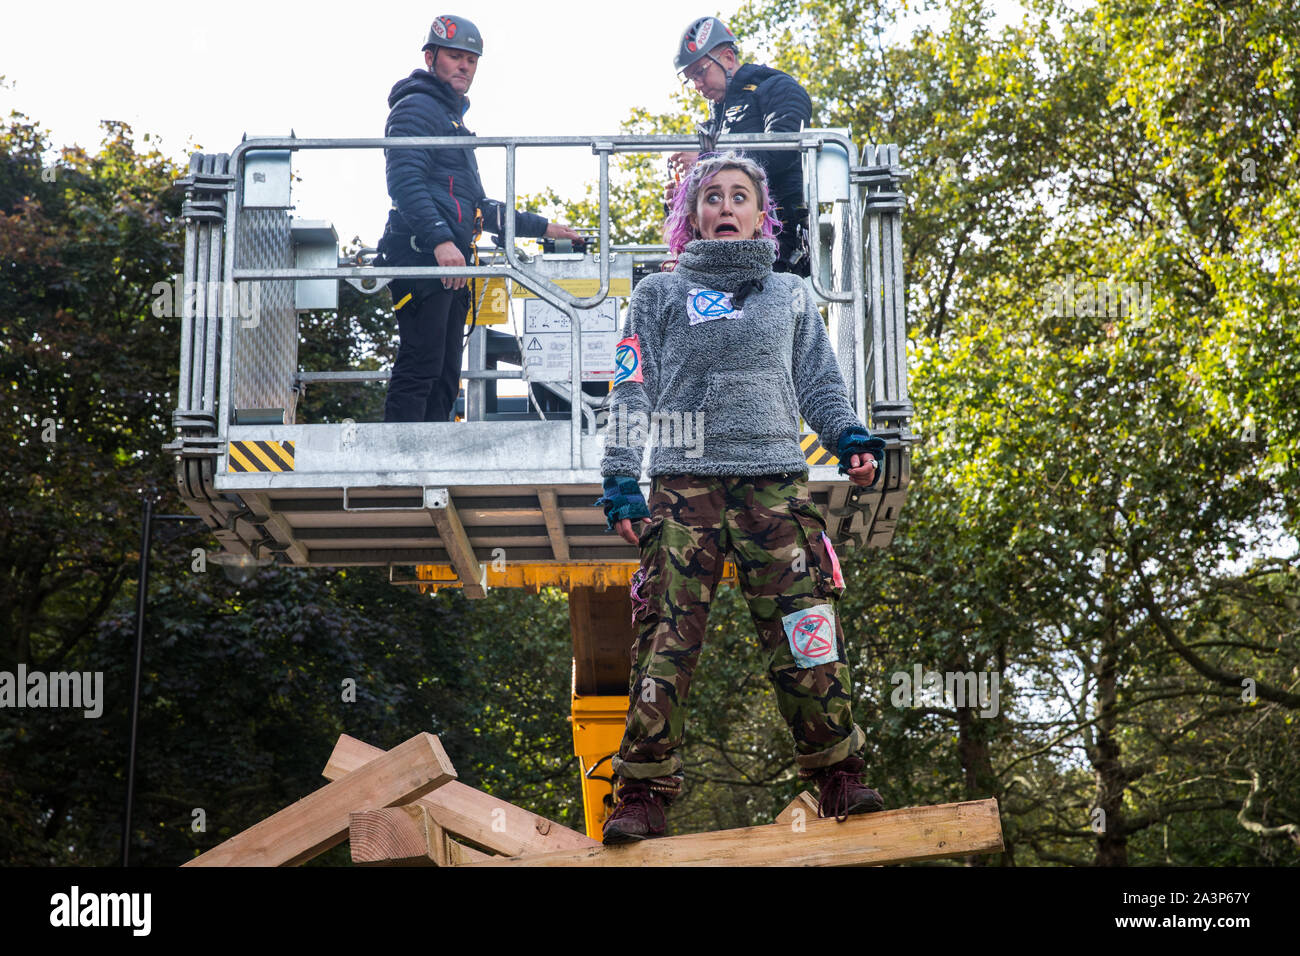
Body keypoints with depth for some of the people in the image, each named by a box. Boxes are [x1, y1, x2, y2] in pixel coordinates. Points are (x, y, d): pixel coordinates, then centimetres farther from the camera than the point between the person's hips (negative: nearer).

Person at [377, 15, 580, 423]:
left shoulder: (452, 118, 30)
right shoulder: (416, 107, -1)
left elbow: (477, 206, 34)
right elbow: (405, 182, -17)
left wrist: (541, 226, 32)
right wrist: (441, 240, -28)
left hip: (450, 266, 10)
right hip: (421, 257, -10)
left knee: (445, 377, 6)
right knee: (419, 369, -16)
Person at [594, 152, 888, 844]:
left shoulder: (790, 296, 23)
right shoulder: (659, 294, 17)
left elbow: (818, 384, 23)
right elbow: (632, 393, 10)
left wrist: (849, 436, 4)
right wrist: (620, 476, -1)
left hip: (777, 481, 2)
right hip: (685, 483, -1)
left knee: (805, 634, -7)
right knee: (666, 638, -10)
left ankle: (838, 775, 0)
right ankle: (643, 794, -8)